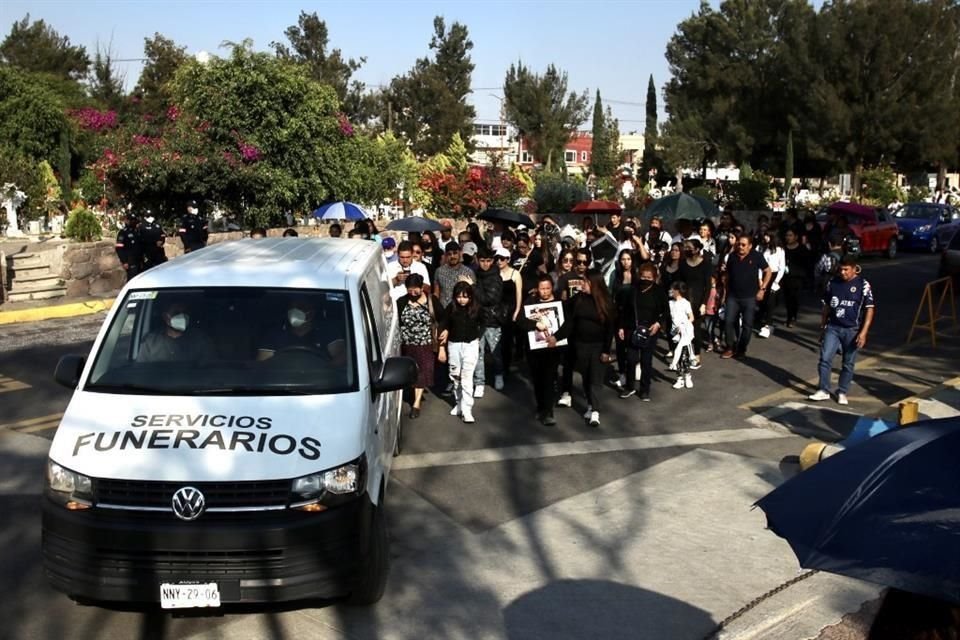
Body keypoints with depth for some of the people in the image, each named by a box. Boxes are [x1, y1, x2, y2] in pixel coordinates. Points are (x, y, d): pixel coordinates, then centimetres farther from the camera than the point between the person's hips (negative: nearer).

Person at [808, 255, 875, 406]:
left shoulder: (863, 285, -7)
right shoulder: (833, 282, 3)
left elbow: (869, 309, -7)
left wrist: (863, 332, -14)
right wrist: (822, 327, 13)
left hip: (852, 330, -3)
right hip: (832, 328, 3)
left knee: (848, 363, 7)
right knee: (825, 358, -6)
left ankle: (842, 393, 19)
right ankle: (823, 390, 3)